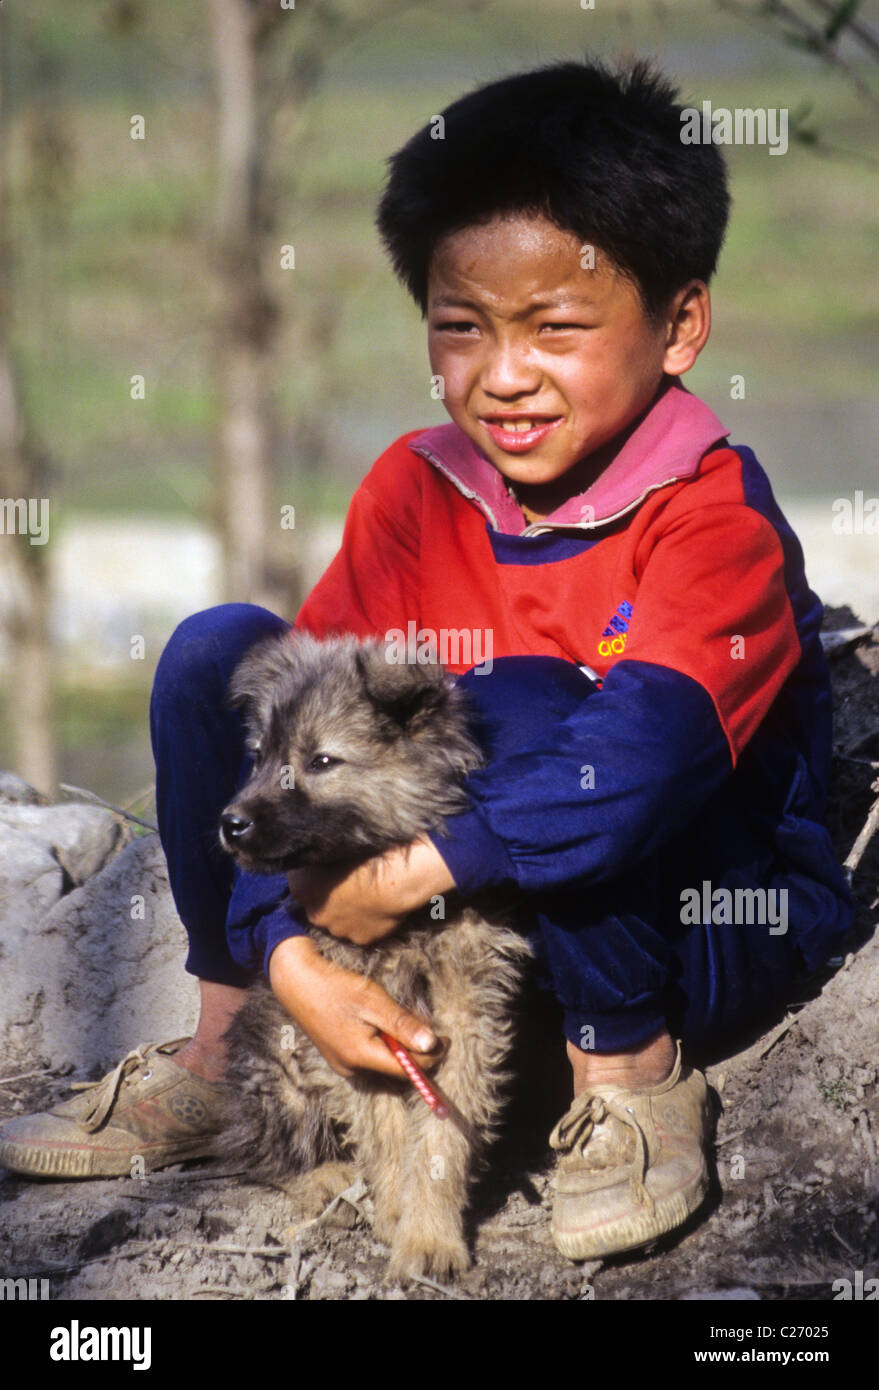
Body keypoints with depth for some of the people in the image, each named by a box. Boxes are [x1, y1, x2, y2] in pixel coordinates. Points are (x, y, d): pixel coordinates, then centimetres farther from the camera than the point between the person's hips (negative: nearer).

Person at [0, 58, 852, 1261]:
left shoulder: (714, 518, -20)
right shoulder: (416, 492, -2)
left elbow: (646, 754, -36)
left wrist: (408, 875, -34)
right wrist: (293, 951, -20)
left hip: (711, 921, -6)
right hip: (452, 912, 6)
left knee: (517, 704, -34)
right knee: (218, 650, -6)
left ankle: (634, 1074, -17)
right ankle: (224, 1045, 0)